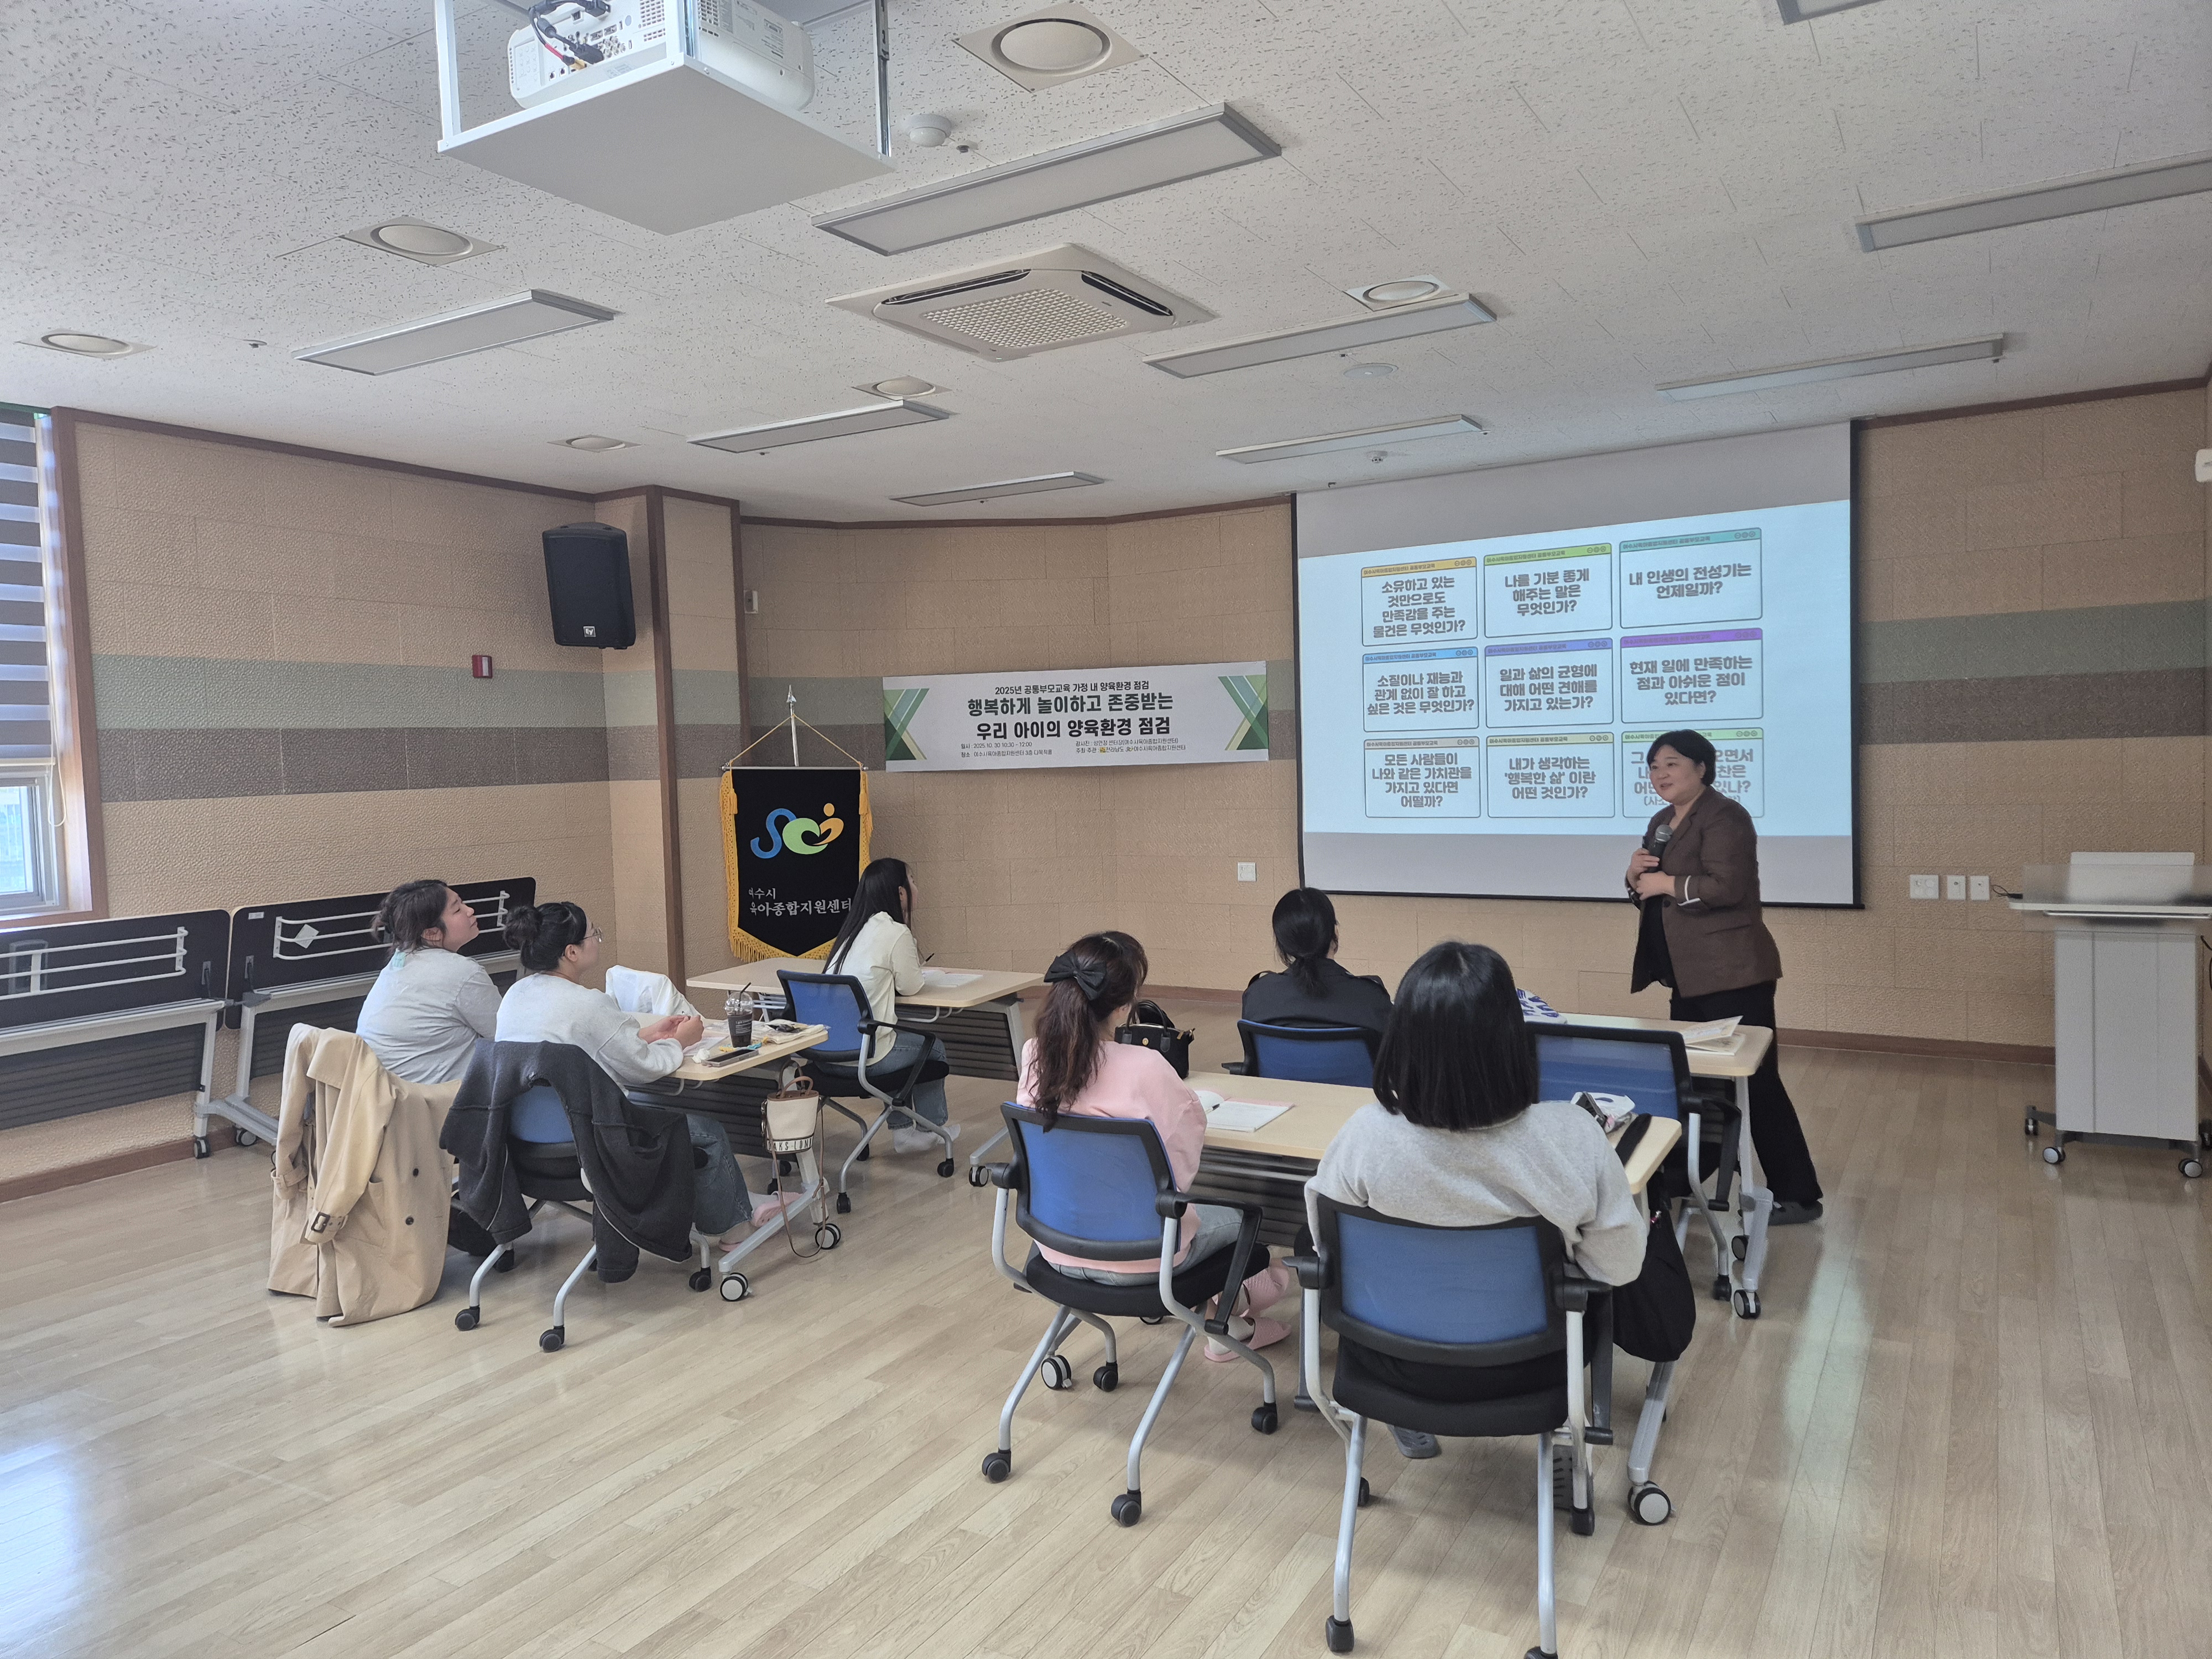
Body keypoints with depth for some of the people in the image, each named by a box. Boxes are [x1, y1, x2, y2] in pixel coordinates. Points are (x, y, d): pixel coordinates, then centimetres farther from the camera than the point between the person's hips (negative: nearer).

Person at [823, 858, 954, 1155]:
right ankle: (932, 1129, 36)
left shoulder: (853, 929, 10)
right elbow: (910, 987, -4)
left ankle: (902, 1130, 37)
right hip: (864, 1056, -7)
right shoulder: (896, 933, -15)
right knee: (933, 1046, 20)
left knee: (899, 1038, 34)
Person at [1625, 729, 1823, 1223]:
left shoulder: (1723, 817, -13)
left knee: (1754, 1081, -6)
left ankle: (1798, 1196, 4)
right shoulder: (1662, 822, 15)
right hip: (1690, 976, 9)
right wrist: (1635, 874, -1)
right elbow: (1649, 896, 20)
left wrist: (1667, 883, -16)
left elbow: (1726, 887, -26)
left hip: (1732, 974, -9)